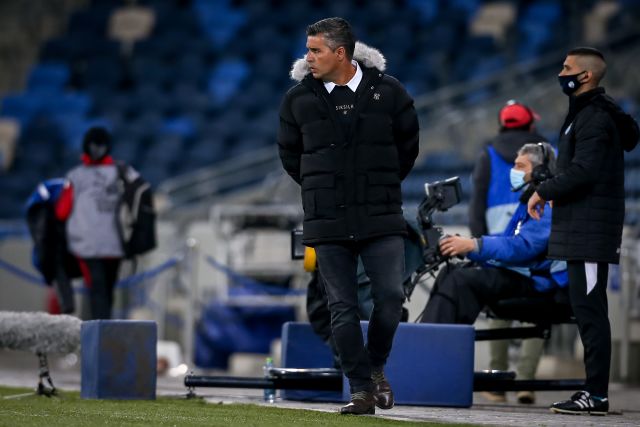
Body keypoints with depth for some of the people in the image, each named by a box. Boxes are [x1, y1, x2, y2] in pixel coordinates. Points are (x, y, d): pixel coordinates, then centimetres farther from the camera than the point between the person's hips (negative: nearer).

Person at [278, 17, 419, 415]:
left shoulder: (388, 91, -1)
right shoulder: (299, 98, 2)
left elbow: (408, 143, 13)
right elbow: (289, 153, 15)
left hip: (381, 218, -1)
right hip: (327, 221, 1)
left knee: (391, 295, -9)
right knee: (343, 307, -1)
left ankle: (376, 367, 16)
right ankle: (361, 390, 6)